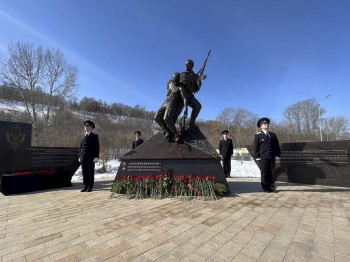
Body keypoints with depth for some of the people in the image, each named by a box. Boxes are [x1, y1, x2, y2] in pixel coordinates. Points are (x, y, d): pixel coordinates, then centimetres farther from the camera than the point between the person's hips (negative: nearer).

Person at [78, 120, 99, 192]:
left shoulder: (95, 136, 1)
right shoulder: (82, 136, 16)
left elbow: (97, 147, -5)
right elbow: (81, 147, 16)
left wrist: (96, 157, -13)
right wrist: (79, 156, 9)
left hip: (91, 158, -4)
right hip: (83, 158, 5)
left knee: (91, 173, 2)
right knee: (84, 173, 8)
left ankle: (90, 187, 11)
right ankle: (85, 187, 18)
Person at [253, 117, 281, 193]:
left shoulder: (273, 135, 16)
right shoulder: (258, 135, 3)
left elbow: (277, 146, 16)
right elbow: (255, 147, -2)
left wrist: (277, 155, 6)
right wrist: (257, 157, -8)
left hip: (272, 157, 4)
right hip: (263, 158, -4)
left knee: (272, 173, 6)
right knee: (264, 173, 1)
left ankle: (272, 187, 17)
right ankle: (266, 188, 10)